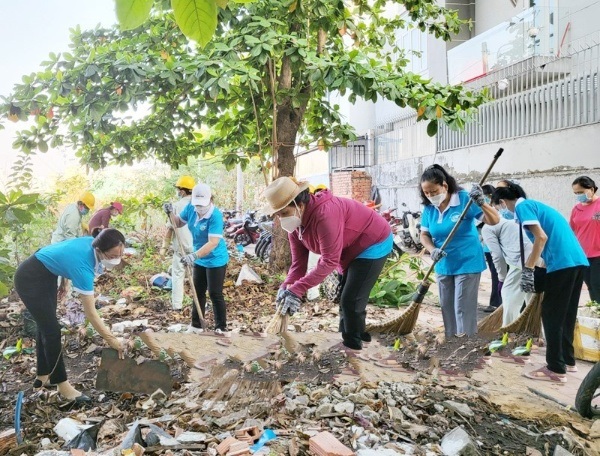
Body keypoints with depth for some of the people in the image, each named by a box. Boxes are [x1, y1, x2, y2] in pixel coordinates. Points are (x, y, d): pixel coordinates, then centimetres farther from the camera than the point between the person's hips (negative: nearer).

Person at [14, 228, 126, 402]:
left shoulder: (92, 243, -15)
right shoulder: (83, 266, -36)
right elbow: (90, 313, -31)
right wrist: (110, 339, -27)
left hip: (47, 275, 9)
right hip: (31, 280, -9)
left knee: (46, 326, 16)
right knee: (52, 331, -8)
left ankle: (43, 376, 30)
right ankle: (62, 384, 4)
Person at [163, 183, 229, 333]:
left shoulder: (215, 215, -29)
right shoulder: (191, 208, -9)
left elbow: (213, 243, -36)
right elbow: (178, 223, 9)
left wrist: (193, 256, -46)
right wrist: (170, 214, -12)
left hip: (216, 260, -7)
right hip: (200, 259, 8)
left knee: (215, 294, 0)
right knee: (198, 292, 17)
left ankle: (221, 328, 14)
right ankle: (196, 325, 32)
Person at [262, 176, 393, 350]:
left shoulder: (325, 214, -37)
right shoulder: (294, 223, -9)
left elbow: (329, 261, -37)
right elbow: (298, 262, -9)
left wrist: (296, 290, -37)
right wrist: (286, 287, -26)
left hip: (373, 244, -9)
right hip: (352, 249, 10)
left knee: (352, 300, -10)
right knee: (346, 298, 19)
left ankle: (352, 346, 8)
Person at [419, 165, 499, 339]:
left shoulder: (465, 199, -19)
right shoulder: (429, 208, -5)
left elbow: (494, 220, -20)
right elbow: (424, 235, 2)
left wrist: (482, 203, -38)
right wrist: (432, 250, -18)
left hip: (467, 263, -5)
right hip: (443, 266, 6)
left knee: (463, 309, -5)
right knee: (446, 308, 15)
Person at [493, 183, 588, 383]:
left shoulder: (522, 206, -2)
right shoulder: (535, 204, 24)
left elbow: (541, 237, -15)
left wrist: (528, 270, -13)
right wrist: (530, 266, 33)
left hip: (562, 263, -9)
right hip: (578, 260, 9)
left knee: (551, 315, -2)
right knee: (566, 314, 18)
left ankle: (556, 369, 3)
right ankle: (567, 360, 28)